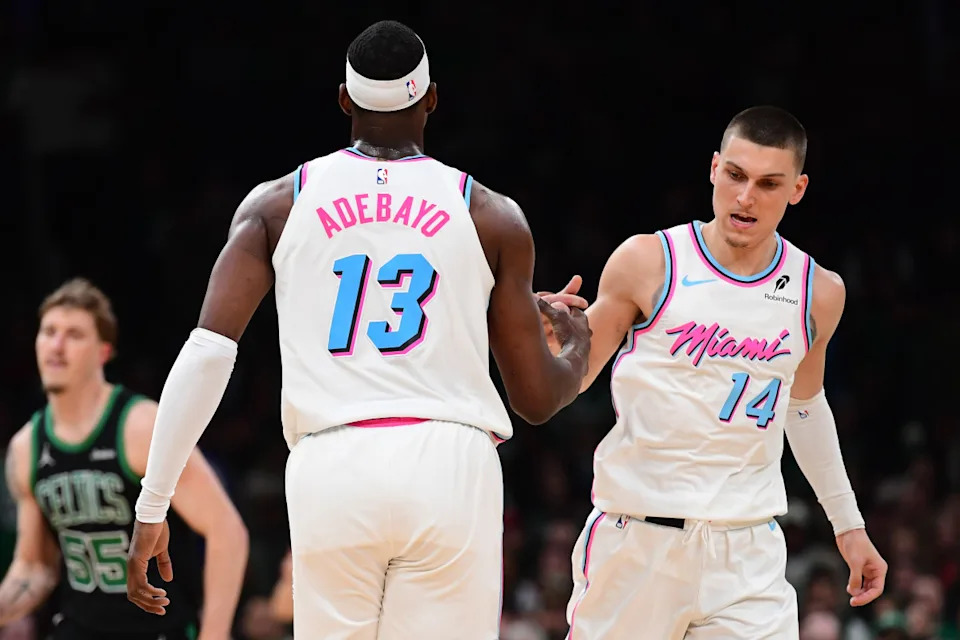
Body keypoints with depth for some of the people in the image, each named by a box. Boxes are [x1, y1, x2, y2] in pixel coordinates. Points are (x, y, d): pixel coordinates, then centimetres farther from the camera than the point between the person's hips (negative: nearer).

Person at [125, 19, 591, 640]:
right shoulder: (493, 217, 10)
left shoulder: (277, 205, 11)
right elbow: (537, 400, 13)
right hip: (449, 466, -1)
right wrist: (578, 350, 37)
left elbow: (208, 352, 0)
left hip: (330, 470, 1)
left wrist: (152, 506, 2)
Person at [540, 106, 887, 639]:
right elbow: (573, 376, 2)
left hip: (746, 549, 2)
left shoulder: (818, 294, 5)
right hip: (637, 531, -2)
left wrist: (848, 523, 24)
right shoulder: (648, 263, -5)